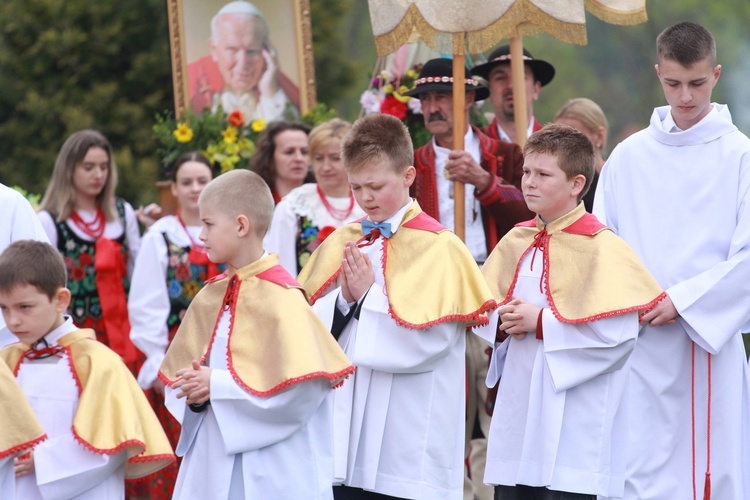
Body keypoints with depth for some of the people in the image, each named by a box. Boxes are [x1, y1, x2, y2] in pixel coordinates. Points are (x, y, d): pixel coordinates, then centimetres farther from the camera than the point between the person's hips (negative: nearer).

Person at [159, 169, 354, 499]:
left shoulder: (281, 298, -12)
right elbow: (181, 374, 15)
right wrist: (195, 393, -8)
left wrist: (218, 385, -19)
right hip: (212, 460, 6)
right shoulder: (211, 296, 9)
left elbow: (301, 389, -20)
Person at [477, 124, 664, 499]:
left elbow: (618, 331, -21)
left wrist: (541, 322, -16)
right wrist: (502, 322, -7)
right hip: (517, 408, 7)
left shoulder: (600, 247, -10)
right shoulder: (516, 242, 11)